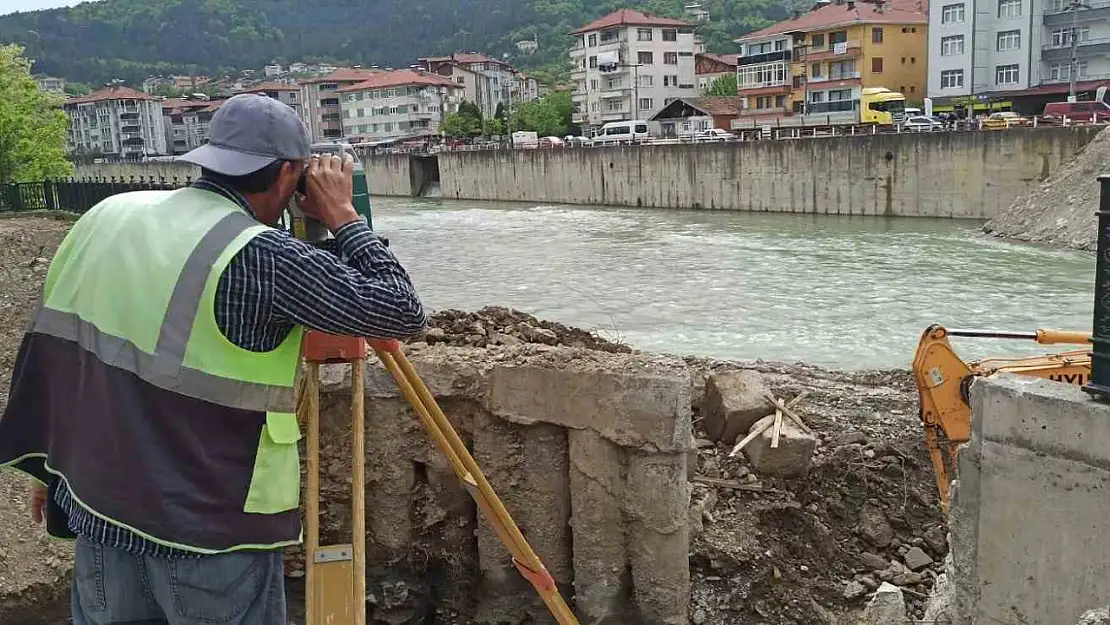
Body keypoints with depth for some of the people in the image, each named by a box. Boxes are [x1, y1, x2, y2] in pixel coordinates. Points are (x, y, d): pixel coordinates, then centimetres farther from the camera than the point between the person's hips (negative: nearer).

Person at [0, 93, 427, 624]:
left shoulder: (102, 218, 1)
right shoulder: (259, 257, -21)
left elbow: (52, 345, 9)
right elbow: (402, 312, -18)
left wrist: (53, 466, 20)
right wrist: (343, 216, -5)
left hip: (98, 510, 7)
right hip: (214, 534, -6)